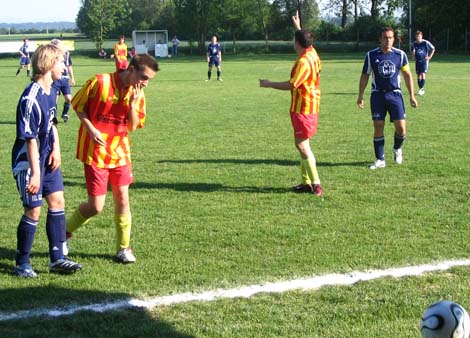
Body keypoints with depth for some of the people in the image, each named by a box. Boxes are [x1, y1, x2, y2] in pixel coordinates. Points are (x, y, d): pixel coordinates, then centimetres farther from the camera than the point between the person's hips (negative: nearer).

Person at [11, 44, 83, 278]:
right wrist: (34, 172, -22)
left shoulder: (51, 91, 5)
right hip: (29, 161, -8)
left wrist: (56, 149, 5)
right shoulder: (31, 98, -23)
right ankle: (22, 264, 14)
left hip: (48, 159, 8)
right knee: (33, 210, -1)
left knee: (57, 201, 7)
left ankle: (57, 259, 15)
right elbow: (30, 138, -23)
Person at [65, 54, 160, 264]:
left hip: (120, 152, 5)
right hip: (95, 152, -5)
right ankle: (65, 232, 21)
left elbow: (133, 127, 2)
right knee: (96, 206, -5)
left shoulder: (137, 94, 2)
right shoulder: (100, 82, -14)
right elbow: (78, 105, -4)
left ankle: (123, 248, 19)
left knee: (122, 200, 4)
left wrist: (133, 104, -14)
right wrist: (91, 129, -15)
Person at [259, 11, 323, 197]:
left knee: (302, 145, -9)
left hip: (303, 108, -10)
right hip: (310, 106, 10)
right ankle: (306, 182, 19)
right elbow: (305, 40, 32)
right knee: (302, 144, 15)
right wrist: (298, 27, 39)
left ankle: (316, 184, -11)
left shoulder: (303, 62, -21)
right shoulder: (312, 53, 7)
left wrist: (269, 84, -12)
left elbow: (292, 85, -23)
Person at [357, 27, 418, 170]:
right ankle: (380, 160, 9)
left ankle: (397, 148, 26)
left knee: (401, 128, -6)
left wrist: (412, 96, 6)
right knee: (378, 127, -2)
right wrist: (361, 95, 2)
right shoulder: (371, 55, -1)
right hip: (377, 95, 0)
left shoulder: (400, 55, 0)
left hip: (395, 94, 0)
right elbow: (365, 76, 8)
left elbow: (407, 75, 9)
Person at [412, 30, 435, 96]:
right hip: (417, 61, 4)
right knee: (418, 75, 5)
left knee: (423, 74, -16)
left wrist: (430, 57, -2)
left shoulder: (426, 43, -11)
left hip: (424, 61, -4)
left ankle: (421, 89, -14)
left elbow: (433, 49, 2)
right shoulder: (414, 43, 1)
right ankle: (421, 89, 14)